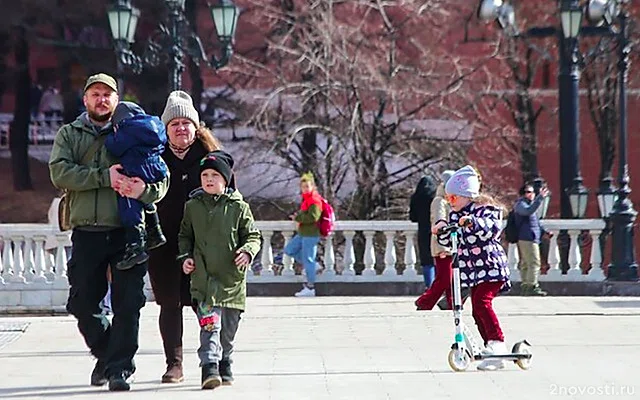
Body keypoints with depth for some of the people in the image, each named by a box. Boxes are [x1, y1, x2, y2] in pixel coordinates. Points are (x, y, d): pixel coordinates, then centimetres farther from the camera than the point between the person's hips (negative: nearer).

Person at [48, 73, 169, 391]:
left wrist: (145, 190, -19)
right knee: (83, 303, 7)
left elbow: (161, 178, 4)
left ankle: (119, 368, 1)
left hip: (128, 233, -1)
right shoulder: (68, 135, 13)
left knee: (127, 303, -6)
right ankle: (105, 354, 30)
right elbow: (60, 172, -5)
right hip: (86, 233, 1)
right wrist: (105, 176, -15)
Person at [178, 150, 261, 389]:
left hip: (232, 277, 1)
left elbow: (253, 235, 7)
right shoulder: (192, 206, 8)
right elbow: (185, 235, 19)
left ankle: (225, 367, 27)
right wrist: (185, 257, 4)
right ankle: (209, 367, -22)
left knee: (228, 329, 10)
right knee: (209, 324, -16)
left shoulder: (238, 207, 3)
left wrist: (247, 252, -12)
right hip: (203, 277, -1)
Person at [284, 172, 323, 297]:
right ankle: (309, 265, 20)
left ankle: (310, 288, 2)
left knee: (308, 260, -5)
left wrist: (297, 217, -16)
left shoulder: (315, 201, -16)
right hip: (302, 234, 10)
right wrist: (298, 215, 3)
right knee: (289, 250, 16)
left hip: (310, 235, -10)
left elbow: (313, 217, -25)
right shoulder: (306, 199, 13)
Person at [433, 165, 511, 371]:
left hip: (491, 267, -8)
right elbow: (448, 241, 11)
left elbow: (492, 226, -28)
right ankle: (494, 353, 12)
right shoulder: (455, 215, 12)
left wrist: (473, 222, -42)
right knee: (477, 310, 6)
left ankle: (497, 342, -21)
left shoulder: (485, 209, -9)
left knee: (481, 301, -25)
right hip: (473, 269, 8)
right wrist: (442, 228, -8)